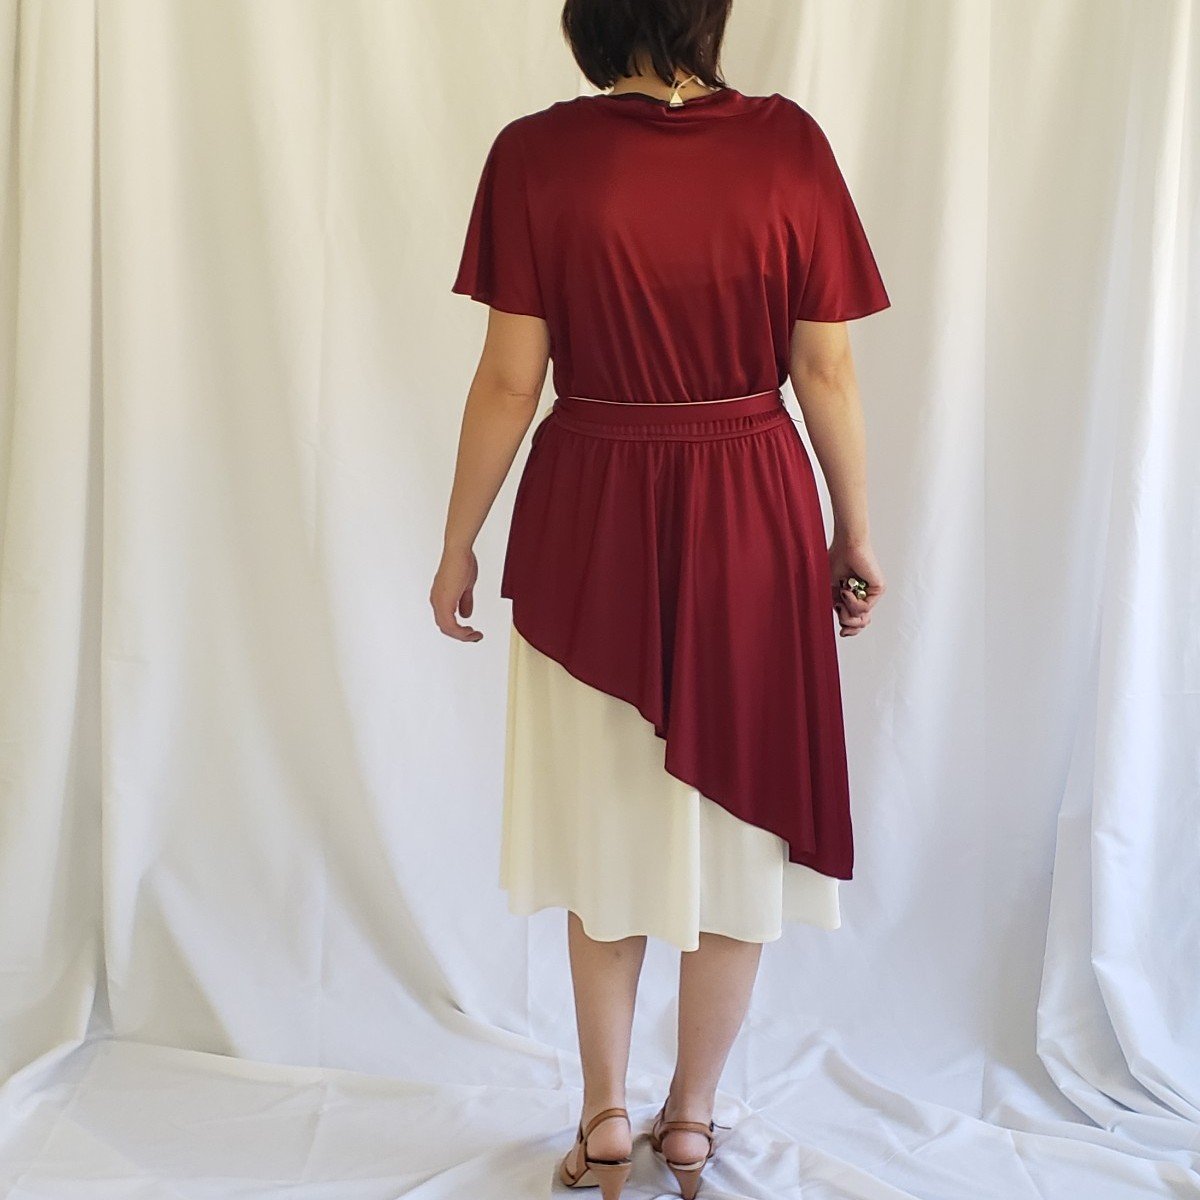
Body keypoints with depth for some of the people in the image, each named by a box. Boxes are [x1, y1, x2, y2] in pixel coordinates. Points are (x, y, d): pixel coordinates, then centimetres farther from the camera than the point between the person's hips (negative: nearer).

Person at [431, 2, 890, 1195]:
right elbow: (826, 368, -4)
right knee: (735, 816, 14)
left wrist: (459, 543, 4)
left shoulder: (535, 155, -10)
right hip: (752, 520, 1)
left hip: (593, 522, 0)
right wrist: (855, 534, 8)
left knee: (607, 826, 15)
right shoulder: (789, 143, -7)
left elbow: (509, 380, -8)